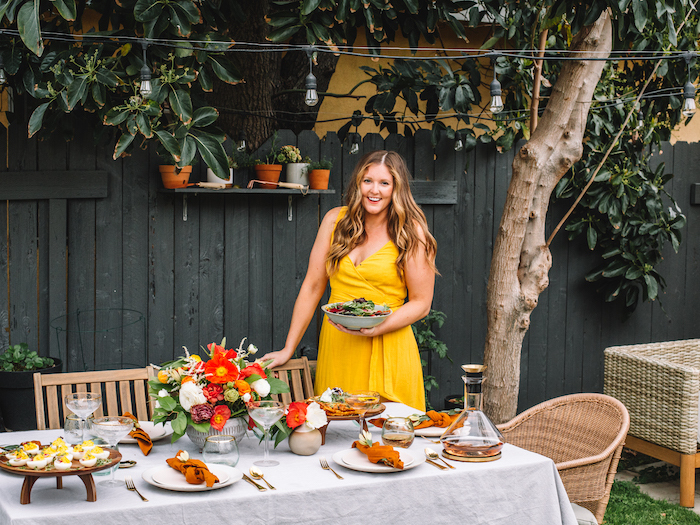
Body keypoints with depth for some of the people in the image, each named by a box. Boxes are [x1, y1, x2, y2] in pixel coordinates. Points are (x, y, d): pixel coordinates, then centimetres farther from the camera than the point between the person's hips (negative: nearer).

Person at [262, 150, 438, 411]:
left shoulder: (411, 231, -2)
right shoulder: (336, 220, 6)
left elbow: (421, 303, -1)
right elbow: (312, 287, 8)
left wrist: (377, 329, -17)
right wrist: (288, 349, 6)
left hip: (387, 349, -2)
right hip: (335, 348, 3)